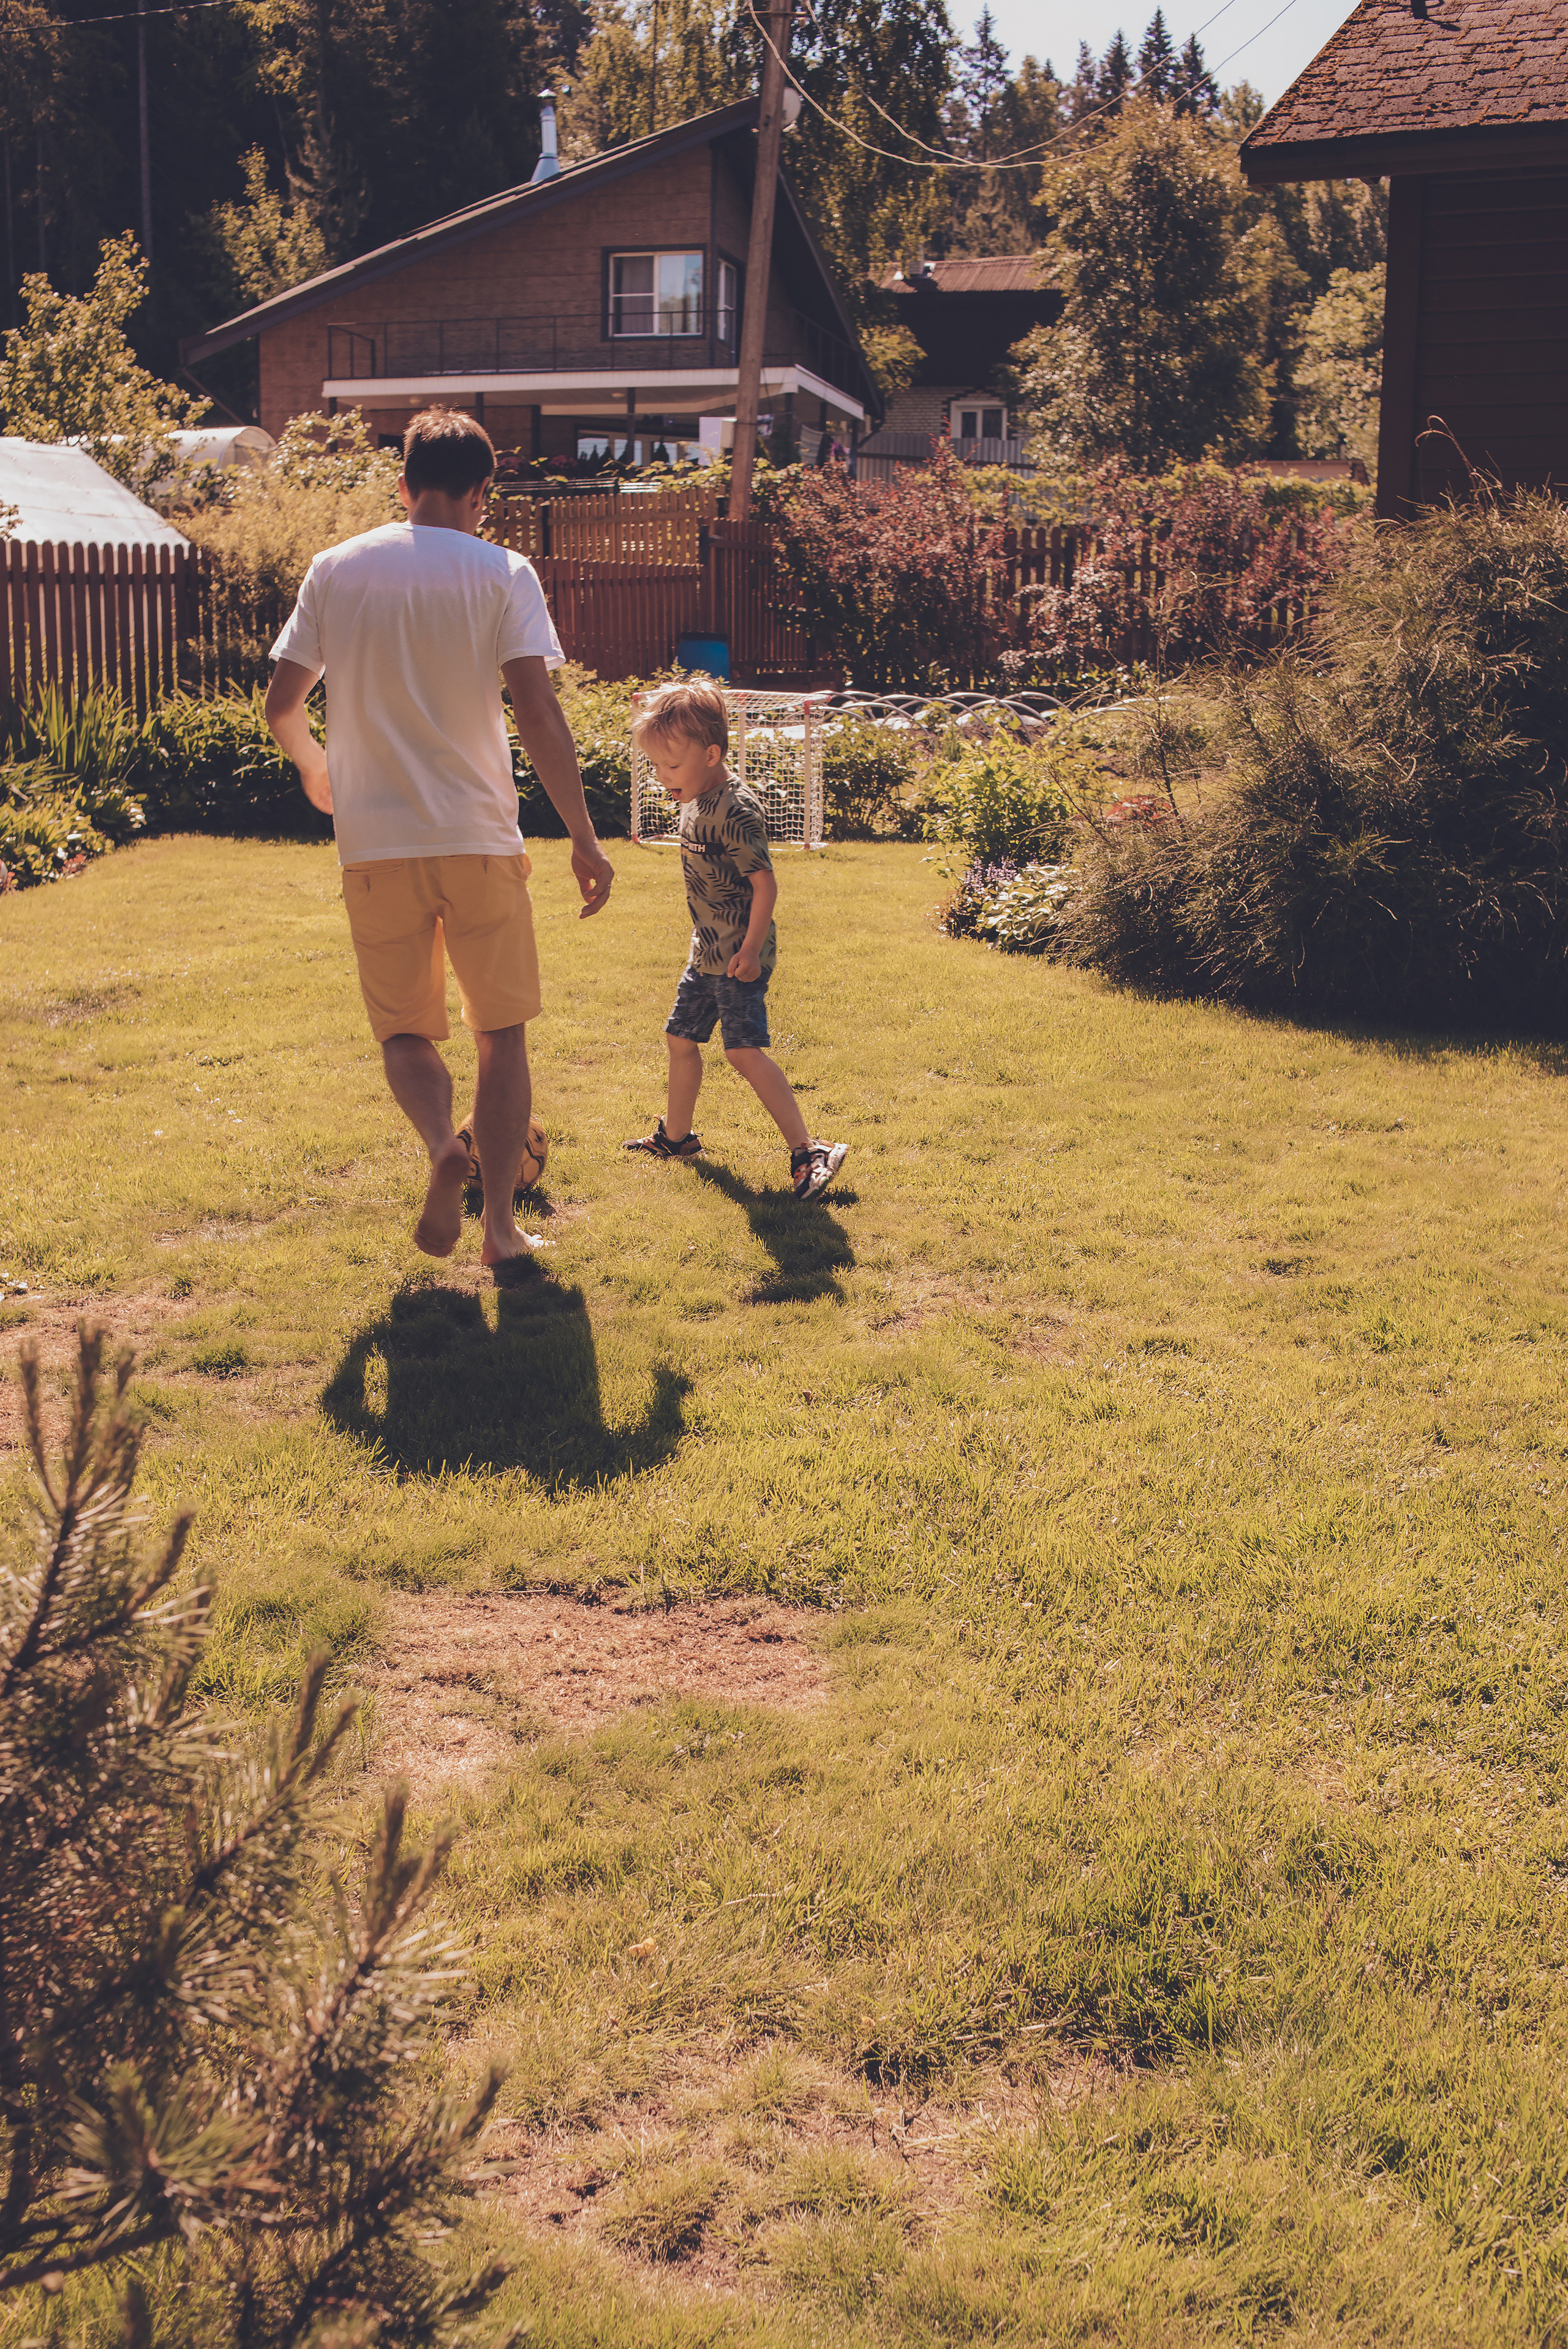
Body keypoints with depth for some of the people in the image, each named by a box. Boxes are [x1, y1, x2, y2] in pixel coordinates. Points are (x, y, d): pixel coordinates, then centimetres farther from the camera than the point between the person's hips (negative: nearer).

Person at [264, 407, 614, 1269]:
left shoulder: (335, 570, 4)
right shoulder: (502, 575, -3)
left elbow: (281, 706, 7)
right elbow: (538, 718, -12)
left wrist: (316, 769, 27)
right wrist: (584, 840, -6)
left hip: (375, 843, 2)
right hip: (481, 839, -1)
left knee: (405, 1028, 13)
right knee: (502, 1033, 11)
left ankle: (442, 1144, -15)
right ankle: (499, 1219, 9)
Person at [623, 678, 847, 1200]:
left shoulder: (737, 810, -21)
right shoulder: (694, 805, 8)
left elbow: (765, 883, -22)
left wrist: (751, 948, -24)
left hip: (738, 958, -10)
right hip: (707, 953, 10)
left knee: (744, 1050, -18)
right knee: (681, 1038, 19)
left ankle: (806, 1151, -18)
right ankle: (676, 1135, 37)